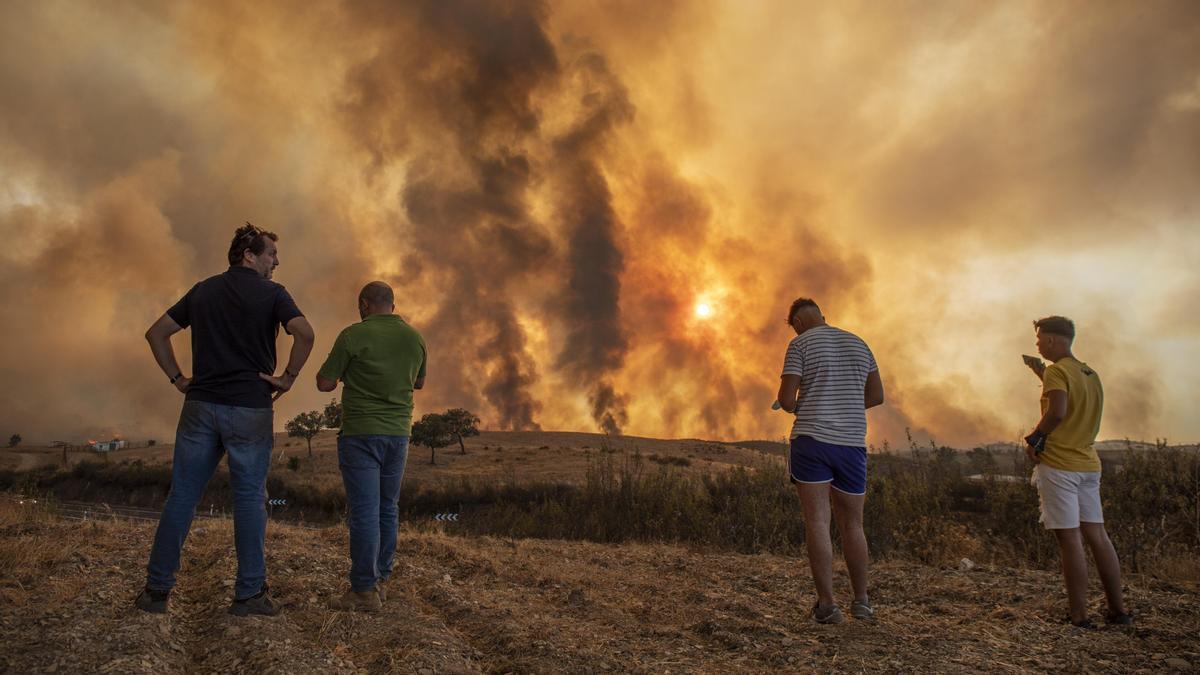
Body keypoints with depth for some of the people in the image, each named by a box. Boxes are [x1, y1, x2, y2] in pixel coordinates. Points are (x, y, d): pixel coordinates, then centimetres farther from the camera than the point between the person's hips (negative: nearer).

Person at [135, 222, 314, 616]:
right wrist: (289, 377, -10)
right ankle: (249, 594, 7)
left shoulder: (203, 291, 13)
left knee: (182, 496, 9)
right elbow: (304, 333, -21)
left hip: (201, 405, 4)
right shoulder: (271, 293, -3)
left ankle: (157, 589, 14)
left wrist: (177, 378, 12)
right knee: (249, 498, 3)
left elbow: (156, 333, 12)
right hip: (250, 408, -4)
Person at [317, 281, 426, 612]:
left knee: (364, 511, -3)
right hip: (398, 433, 5)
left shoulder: (354, 335, -10)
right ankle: (380, 580, 21)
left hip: (361, 434, -5)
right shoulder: (414, 337, 6)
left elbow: (324, 383, -5)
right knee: (387, 509, 14)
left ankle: (364, 590, 1)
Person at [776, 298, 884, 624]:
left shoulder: (800, 344, -1)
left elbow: (786, 399, -7)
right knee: (852, 523, 14)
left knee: (817, 521, -3)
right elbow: (877, 396, 16)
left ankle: (826, 604, -7)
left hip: (811, 439, -4)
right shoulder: (858, 343, 15)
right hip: (852, 441, 5)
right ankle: (861, 600, 21)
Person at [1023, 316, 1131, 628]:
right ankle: (1118, 611, 17)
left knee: (1070, 539, -5)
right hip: (1088, 463, 8)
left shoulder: (1057, 371, -11)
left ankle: (1079, 618, -2)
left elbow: (1057, 412, -25)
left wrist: (1033, 439, -12)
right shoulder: (1091, 374, 15)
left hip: (1058, 464, -8)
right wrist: (1043, 375, 28)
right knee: (1096, 535, 12)